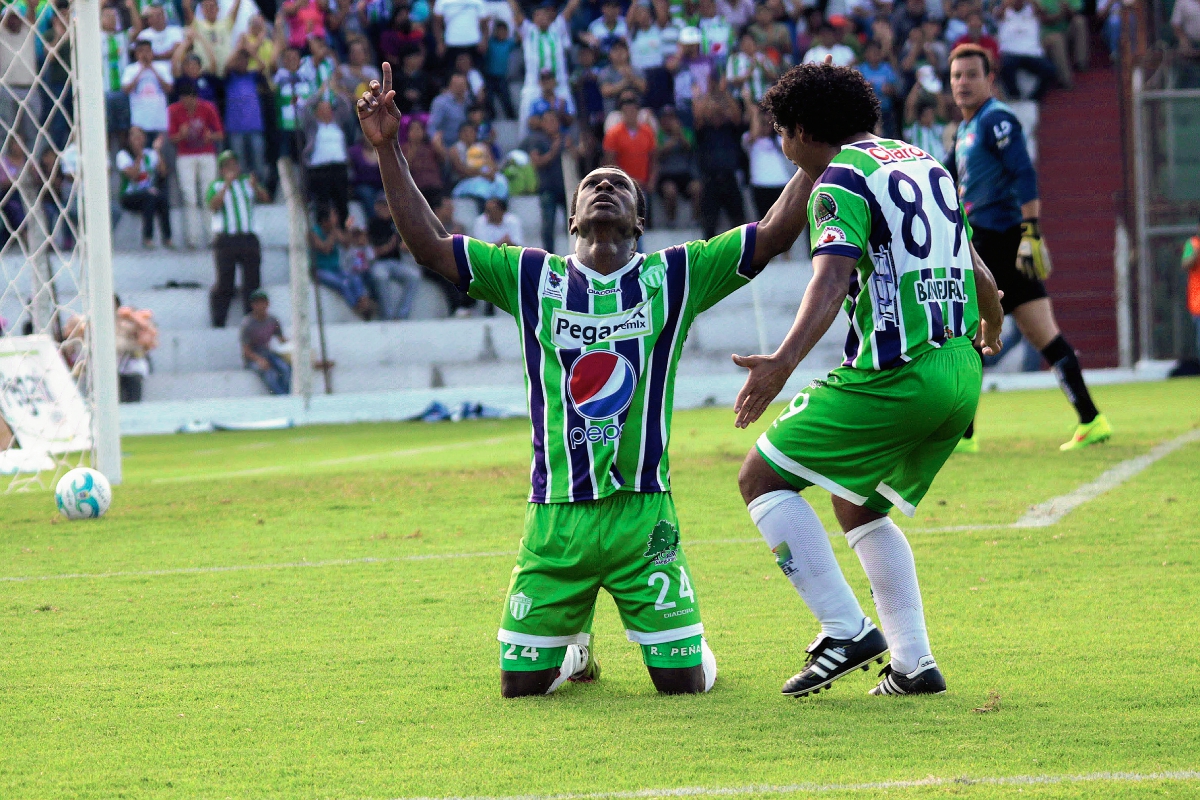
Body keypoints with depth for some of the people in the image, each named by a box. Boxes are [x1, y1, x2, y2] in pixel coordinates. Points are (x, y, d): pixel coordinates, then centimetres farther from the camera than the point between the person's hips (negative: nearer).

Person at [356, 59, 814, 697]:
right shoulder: (533, 279, 6)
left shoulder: (673, 277, 4)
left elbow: (775, 233, 0)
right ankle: (574, 650, 37)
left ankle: (684, 644, 34)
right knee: (520, 681, 2)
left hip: (644, 512, -1)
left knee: (683, 682, -3)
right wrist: (388, 150, -2)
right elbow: (429, 245, 5)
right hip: (556, 517, 1)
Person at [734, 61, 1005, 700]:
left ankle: (846, 631, -6)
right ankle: (913, 664, 17)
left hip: (894, 377, -9)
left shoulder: (841, 181, -6)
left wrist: (784, 361, -36)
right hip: (961, 376, 9)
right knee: (859, 506, 25)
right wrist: (991, 324, 52)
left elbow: (833, 278, -24)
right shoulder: (923, 162, 19)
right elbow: (978, 272, 30)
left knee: (762, 476, 2)